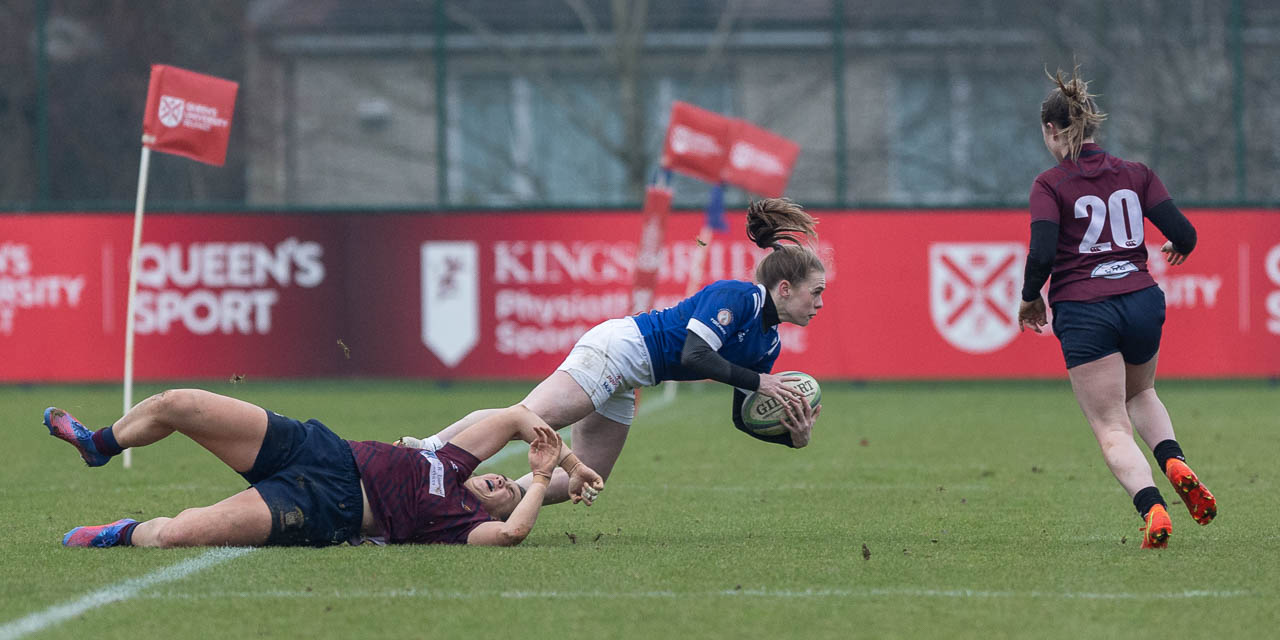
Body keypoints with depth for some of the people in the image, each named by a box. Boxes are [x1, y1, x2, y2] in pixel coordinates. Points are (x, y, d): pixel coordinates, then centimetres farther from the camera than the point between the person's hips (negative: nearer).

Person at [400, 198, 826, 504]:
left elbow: (744, 417, 16)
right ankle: (429, 451, -23)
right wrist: (759, 382, -20)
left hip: (620, 383, 10)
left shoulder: (767, 344, 13)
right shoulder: (734, 297, -14)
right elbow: (695, 355, -25)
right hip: (617, 349, -10)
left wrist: (795, 435, 0)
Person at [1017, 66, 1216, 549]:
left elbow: (1042, 254, -16)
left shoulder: (1050, 185, -5)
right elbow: (1183, 233, 0)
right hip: (1143, 301, 4)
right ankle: (1175, 464, 3)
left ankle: (1151, 509, -23)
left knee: (1112, 427, 1)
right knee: (1141, 394, 31)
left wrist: (1030, 299, 2)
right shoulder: (1136, 175, 6)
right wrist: (1178, 248, 24)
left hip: (1083, 312, -4)